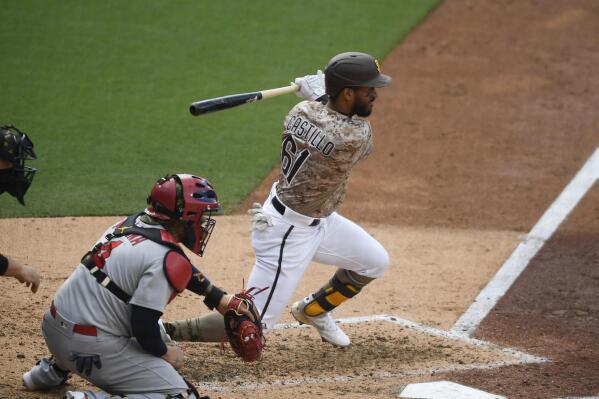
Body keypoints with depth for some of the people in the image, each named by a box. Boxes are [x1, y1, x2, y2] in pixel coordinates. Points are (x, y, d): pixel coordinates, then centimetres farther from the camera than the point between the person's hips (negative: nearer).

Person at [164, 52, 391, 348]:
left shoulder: (301, 110, -7)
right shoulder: (357, 139, -27)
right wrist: (320, 94, 2)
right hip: (288, 232, -9)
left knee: (375, 262, 23)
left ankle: (312, 311, 42)